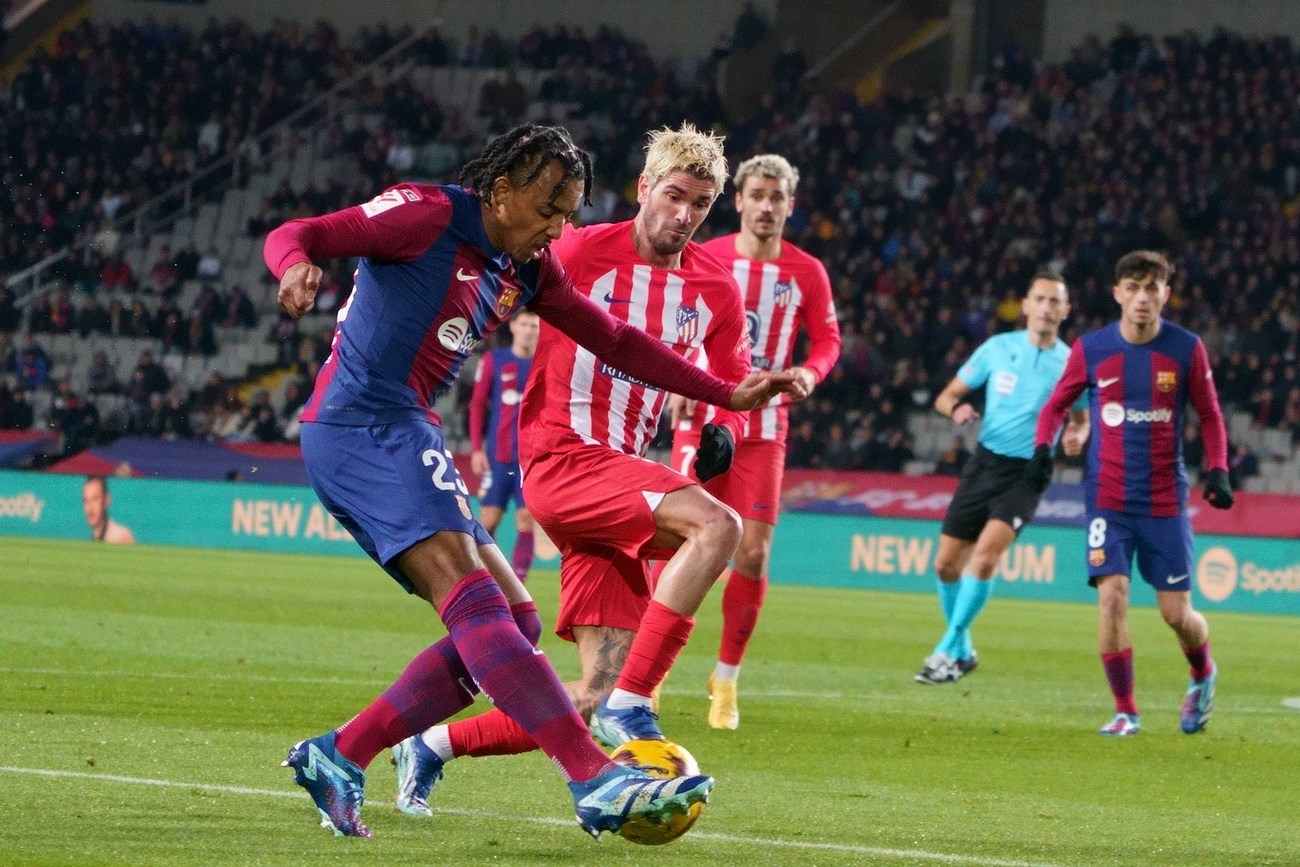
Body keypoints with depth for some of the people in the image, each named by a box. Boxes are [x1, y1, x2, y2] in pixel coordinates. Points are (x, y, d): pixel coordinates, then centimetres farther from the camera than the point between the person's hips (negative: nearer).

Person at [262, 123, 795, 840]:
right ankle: (597, 782, -34)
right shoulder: (428, 215, -7)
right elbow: (295, 236, -10)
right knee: (472, 599, -21)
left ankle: (338, 757, 5)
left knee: (513, 620, 6)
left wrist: (725, 394, 22)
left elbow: (612, 339, 24)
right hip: (362, 424, -10)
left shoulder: (529, 268, 16)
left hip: (403, 436, 10)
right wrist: (297, 266, -34)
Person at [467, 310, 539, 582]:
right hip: (498, 455, -1)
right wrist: (476, 449, -1)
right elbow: (477, 405, 6)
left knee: (526, 519, -5)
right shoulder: (493, 361, 5)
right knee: (489, 516, -3)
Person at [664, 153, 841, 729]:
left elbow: (827, 338, 11)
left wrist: (809, 372, -11)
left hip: (763, 428, 1)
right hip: (702, 417, -1)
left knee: (753, 553, -4)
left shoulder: (806, 273, 3)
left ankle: (726, 678, 10)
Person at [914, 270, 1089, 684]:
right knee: (946, 563, 3)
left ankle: (947, 651, -14)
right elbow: (946, 397, 8)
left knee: (985, 554, -23)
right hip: (985, 461, 3)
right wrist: (957, 408, -16)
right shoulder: (998, 348, 2)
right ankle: (963, 651, 24)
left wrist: (1076, 436, -9)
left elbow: (1081, 417, 15)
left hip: (1028, 473, -3)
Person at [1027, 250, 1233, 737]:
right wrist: (1042, 448, -8)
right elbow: (1057, 404, 10)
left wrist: (1217, 471, -6)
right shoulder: (1091, 349, -3)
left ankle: (1203, 675, 34)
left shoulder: (1186, 349, -3)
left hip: (1166, 500, 0)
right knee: (1111, 594, -15)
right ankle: (1125, 711, -3)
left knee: (1176, 612, 1)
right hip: (1108, 497, 0)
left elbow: (1209, 416, 7)